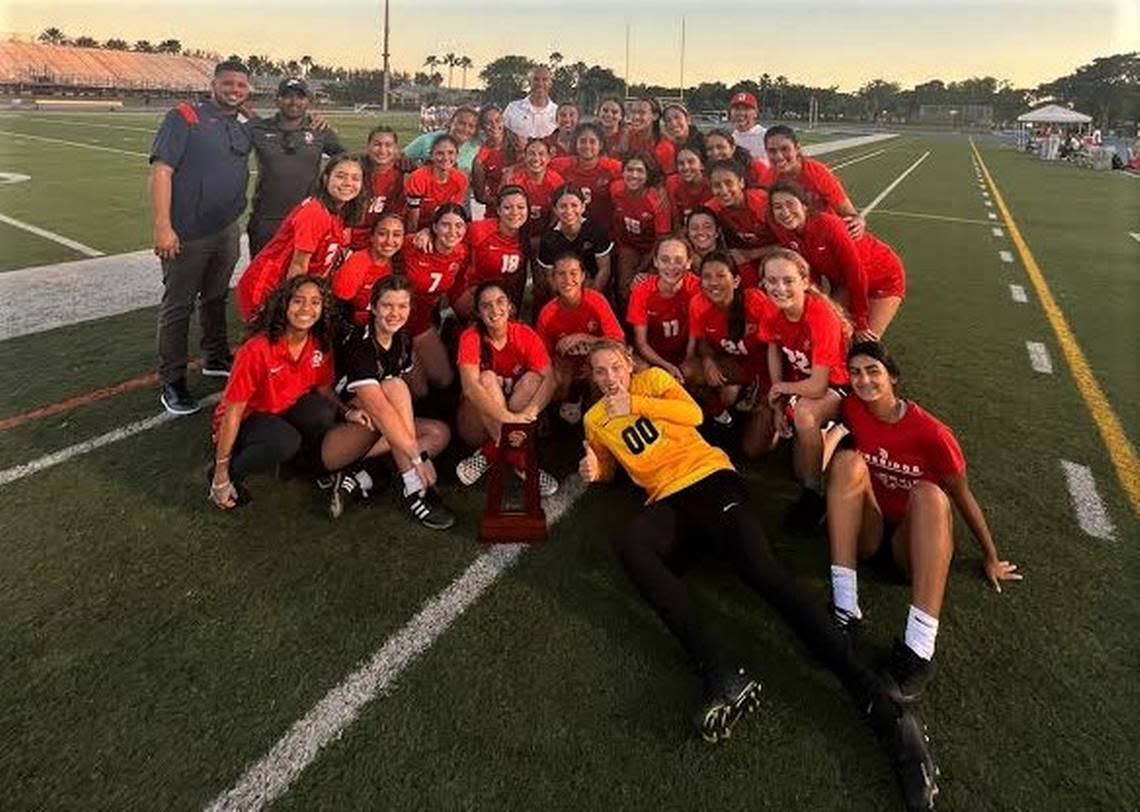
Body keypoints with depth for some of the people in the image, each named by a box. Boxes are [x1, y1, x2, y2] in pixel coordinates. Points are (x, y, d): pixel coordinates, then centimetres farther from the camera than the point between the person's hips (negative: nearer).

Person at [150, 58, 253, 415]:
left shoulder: (246, 127, 9)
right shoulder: (184, 117, -9)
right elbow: (160, 171, -15)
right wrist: (162, 226, -24)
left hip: (227, 230, 6)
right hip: (186, 234, -6)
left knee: (216, 297, 21)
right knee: (178, 304, 1)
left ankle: (216, 358, 39)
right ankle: (172, 382, 9)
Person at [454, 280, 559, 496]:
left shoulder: (525, 335, -9)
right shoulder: (471, 337, -16)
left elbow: (549, 379, -19)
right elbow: (470, 387, -31)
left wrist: (529, 411, -37)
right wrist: (508, 417, -41)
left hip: (517, 428, 2)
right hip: (477, 426, -2)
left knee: (532, 378, -22)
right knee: (487, 378, -27)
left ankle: (491, 453, -21)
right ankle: (514, 456, -29)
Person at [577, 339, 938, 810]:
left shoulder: (651, 379, 12)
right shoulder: (595, 419, 22)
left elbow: (692, 413, -3)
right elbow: (608, 466, 35)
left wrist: (634, 404, -5)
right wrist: (595, 470, 12)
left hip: (710, 479, -2)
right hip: (668, 502, 3)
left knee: (761, 569, -27)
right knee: (628, 543, -34)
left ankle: (883, 710, -34)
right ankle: (720, 675, -43)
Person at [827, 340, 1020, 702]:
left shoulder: (931, 433, -15)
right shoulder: (853, 408, -6)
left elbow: (962, 495, -4)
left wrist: (991, 559, 4)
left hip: (912, 541, -2)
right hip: (867, 533, 2)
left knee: (930, 494, -34)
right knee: (847, 459, -24)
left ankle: (919, 645, -44)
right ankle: (844, 604, -34)